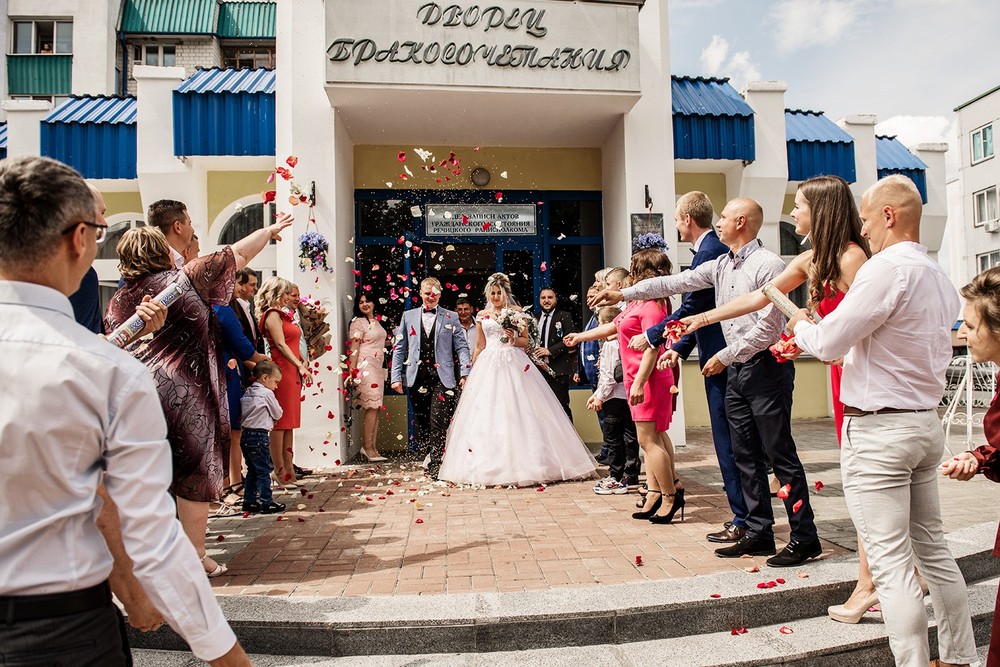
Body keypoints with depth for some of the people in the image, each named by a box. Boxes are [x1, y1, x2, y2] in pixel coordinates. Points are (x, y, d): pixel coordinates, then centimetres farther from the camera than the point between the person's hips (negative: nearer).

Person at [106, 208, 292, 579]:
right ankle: (196, 557, 13)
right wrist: (270, 231, 19)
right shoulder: (186, 279, -2)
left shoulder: (118, 300, 10)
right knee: (196, 473, 6)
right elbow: (237, 255, 6)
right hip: (185, 392, -4)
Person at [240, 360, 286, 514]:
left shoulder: (247, 393, 12)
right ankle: (266, 503, 1)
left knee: (252, 470, 15)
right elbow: (278, 414, -3)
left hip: (245, 435, 8)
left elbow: (242, 413, 15)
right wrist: (269, 415, 18)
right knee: (264, 471, -2)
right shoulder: (267, 393, -10)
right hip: (259, 436, -8)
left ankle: (249, 501, 19)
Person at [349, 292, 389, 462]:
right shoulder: (358, 322, -3)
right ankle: (367, 447, -6)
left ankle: (372, 447, 8)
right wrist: (352, 371, -16)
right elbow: (354, 348, -9)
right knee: (372, 407, -12)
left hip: (378, 367, 8)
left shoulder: (377, 321, 19)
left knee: (376, 408, 4)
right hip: (365, 367, -8)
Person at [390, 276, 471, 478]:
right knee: (420, 422, 8)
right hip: (416, 377, 3)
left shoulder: (451, 317, 8)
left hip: (442, 376, -2)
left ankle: (435, 464, -4)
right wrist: (396, 377, 4)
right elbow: (399, 348, 11)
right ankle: (429, 453, 26)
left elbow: (462, 347, 5)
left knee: (438, 422, -9)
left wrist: (465, 373, -7)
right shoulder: (408, 316, 13)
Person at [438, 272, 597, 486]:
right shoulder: (482, 315, 12)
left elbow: (526, 342, 7)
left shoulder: (518, 313, 5)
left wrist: (514, 338, -12)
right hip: (488, 366, 2)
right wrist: (472, 371, 14)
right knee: (486, 413, -2)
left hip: (514, 365, -2)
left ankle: (522, 463, -1)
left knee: (516, 412, -8)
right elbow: (480, 346, 16)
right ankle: (488, 465, 4)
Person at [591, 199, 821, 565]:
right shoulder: (720, 266, 13)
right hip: (736, 371, 8)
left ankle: (804, 538, 8)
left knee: (781, 455, -3)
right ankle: (759, 533, 20)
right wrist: (623, 294, 11)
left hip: (766, 368, -8)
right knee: (746, 456, 11)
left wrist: (724, 357, -11)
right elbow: (674, 283, 13)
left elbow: (767, 329, -16)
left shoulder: (767, 264, -11)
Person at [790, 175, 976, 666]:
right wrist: (852, 348, 22)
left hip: (879, 430, -10)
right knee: (932, 547, 19)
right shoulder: (938, 276, 12)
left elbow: (827, 343, -16)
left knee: (891, 562, -3)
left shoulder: (887, 268, -17)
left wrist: (801, 326, 4)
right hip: (926, 422, 10)